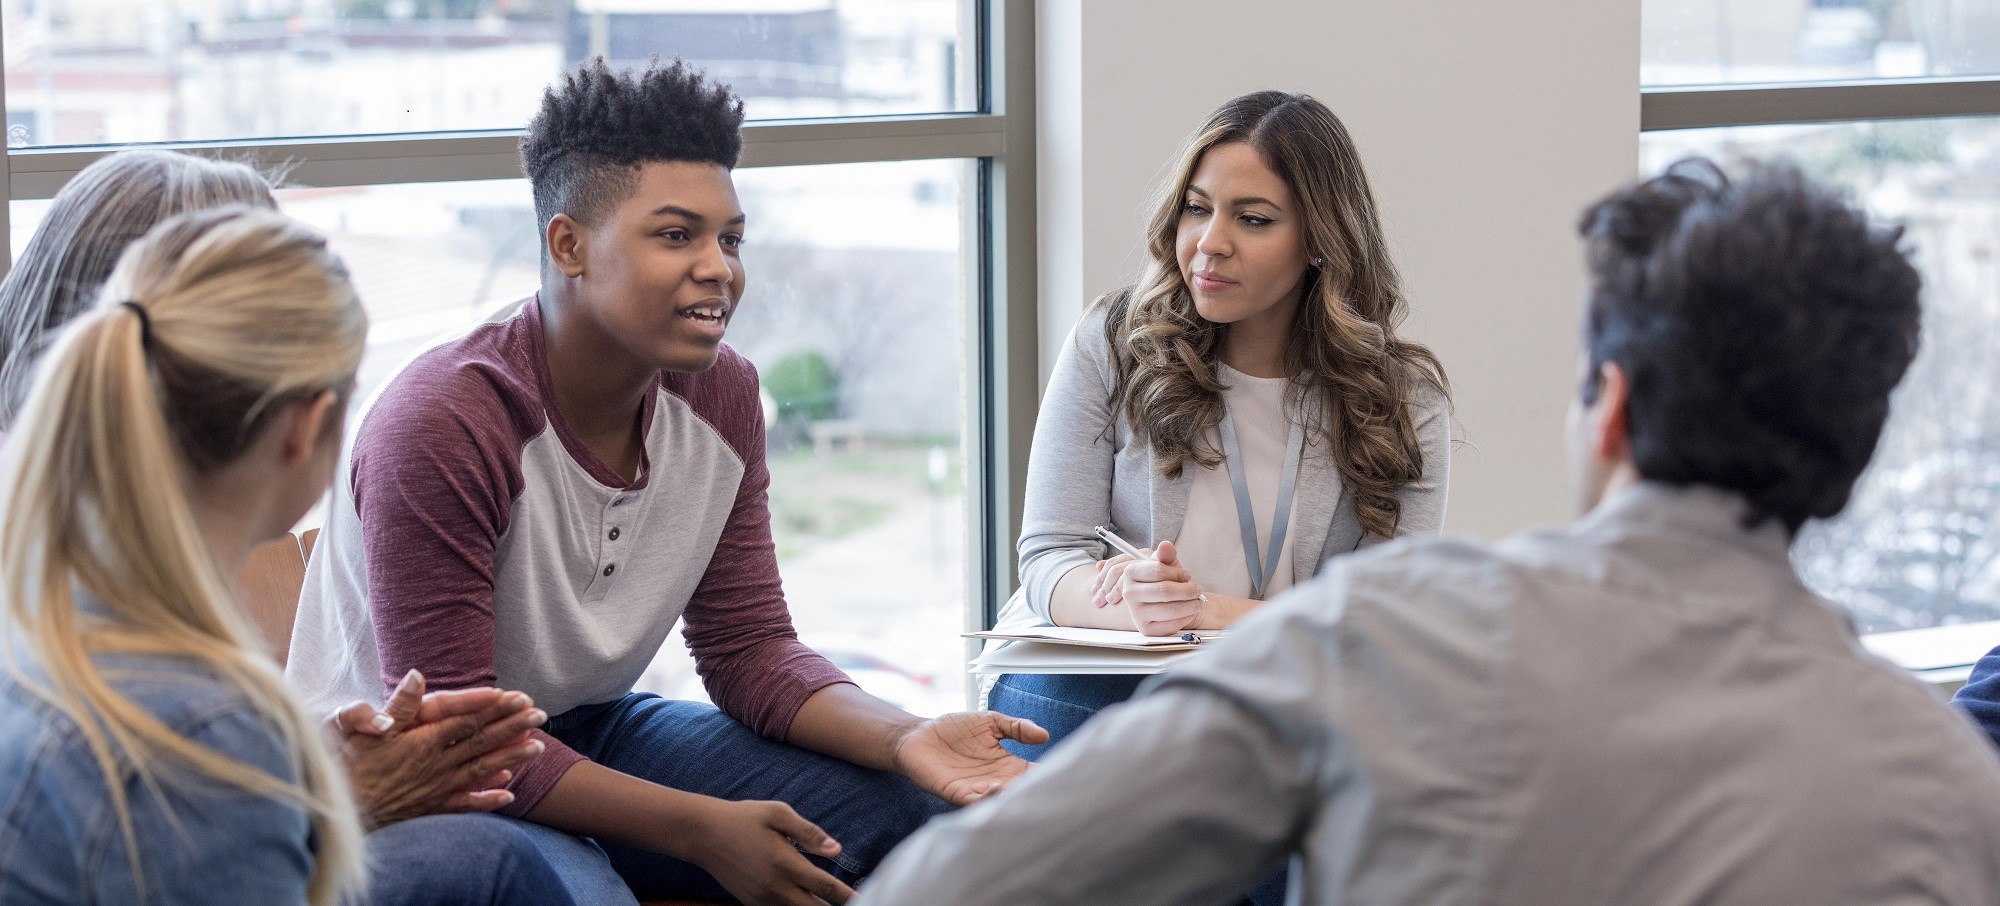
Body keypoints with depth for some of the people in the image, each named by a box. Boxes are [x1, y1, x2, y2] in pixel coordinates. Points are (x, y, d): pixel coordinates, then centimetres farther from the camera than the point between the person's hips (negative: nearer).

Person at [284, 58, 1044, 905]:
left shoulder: (721, 396, -3)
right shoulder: (441, 429, -25)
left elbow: (750, 649, 0)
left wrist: (905, 738, -20)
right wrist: (702, 831, -31)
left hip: (594, 732, 6)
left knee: (906, 812, -10)